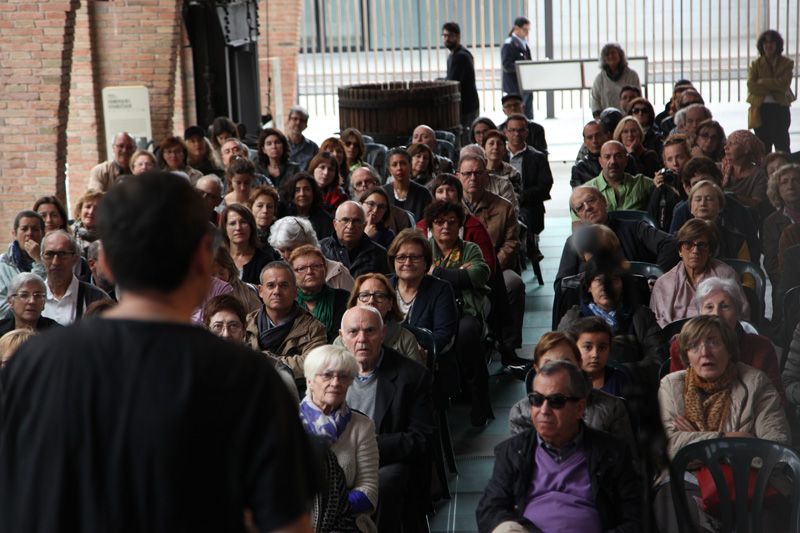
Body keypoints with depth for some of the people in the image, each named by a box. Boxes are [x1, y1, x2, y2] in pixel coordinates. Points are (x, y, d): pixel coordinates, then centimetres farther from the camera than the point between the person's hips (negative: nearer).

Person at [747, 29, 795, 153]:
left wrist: (762, 82, -11)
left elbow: (784, 84, -13)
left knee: (782, 146, -3)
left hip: (780, 109, -2)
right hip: (760, 109, 2)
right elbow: (752, 86, -7)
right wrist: (775, 87, -13)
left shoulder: (787, 63, 3)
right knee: (763, 148, 7)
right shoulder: (755, 64, 7)